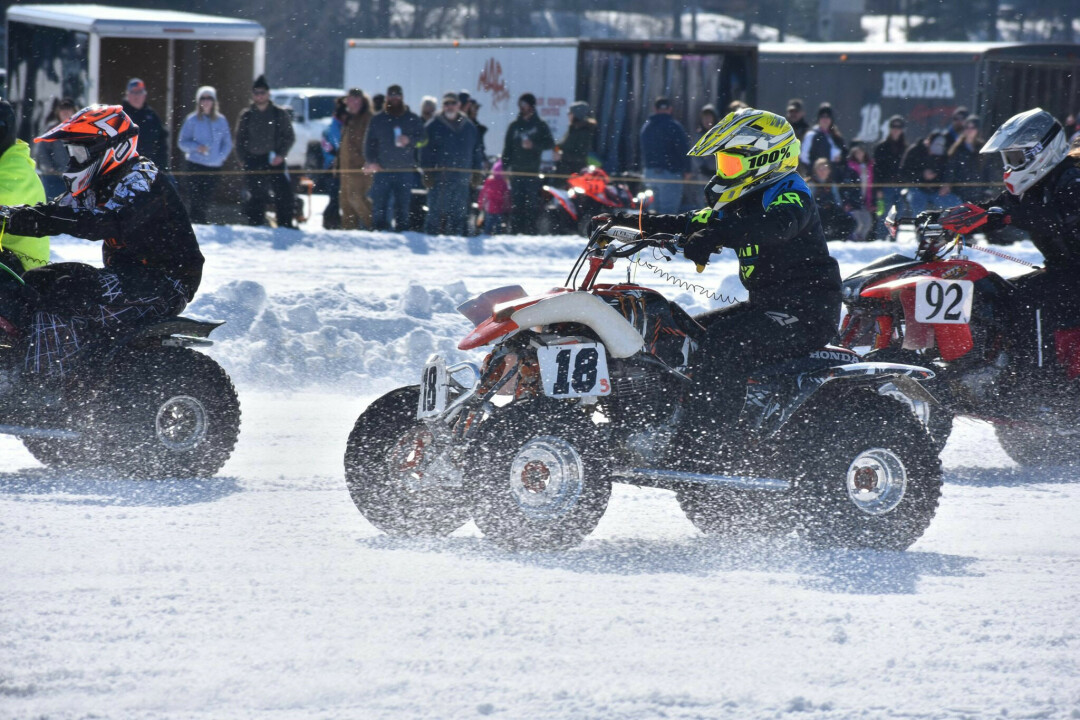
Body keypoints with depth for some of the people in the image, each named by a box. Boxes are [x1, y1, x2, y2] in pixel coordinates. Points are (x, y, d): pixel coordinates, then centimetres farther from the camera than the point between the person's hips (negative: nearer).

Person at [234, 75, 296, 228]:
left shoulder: (279, 114, 5)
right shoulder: (246, 115, 10)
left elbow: (289, 137, 5)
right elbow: (240, 139, 15)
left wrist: (281, 155, -9)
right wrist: (243, 159, 2)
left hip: (275, 161, -1)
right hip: (253, 161, 1)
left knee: (283, 192, -10)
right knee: (257, 195, 1)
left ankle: (285, 224, -4)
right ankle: (255, 225, 9)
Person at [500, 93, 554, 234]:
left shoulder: (540, 126, 7)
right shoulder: (514, 126, 14)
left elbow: (550, 143, -2)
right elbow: (507, 148, 12)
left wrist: (534, 145, -17)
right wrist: (505, 167, 3)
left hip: (533, 171, -2)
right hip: (516, 171, 2)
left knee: (532, 203, -7)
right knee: (516, 204, -3)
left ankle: (530, 231, -5)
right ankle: (515, 231, -1)